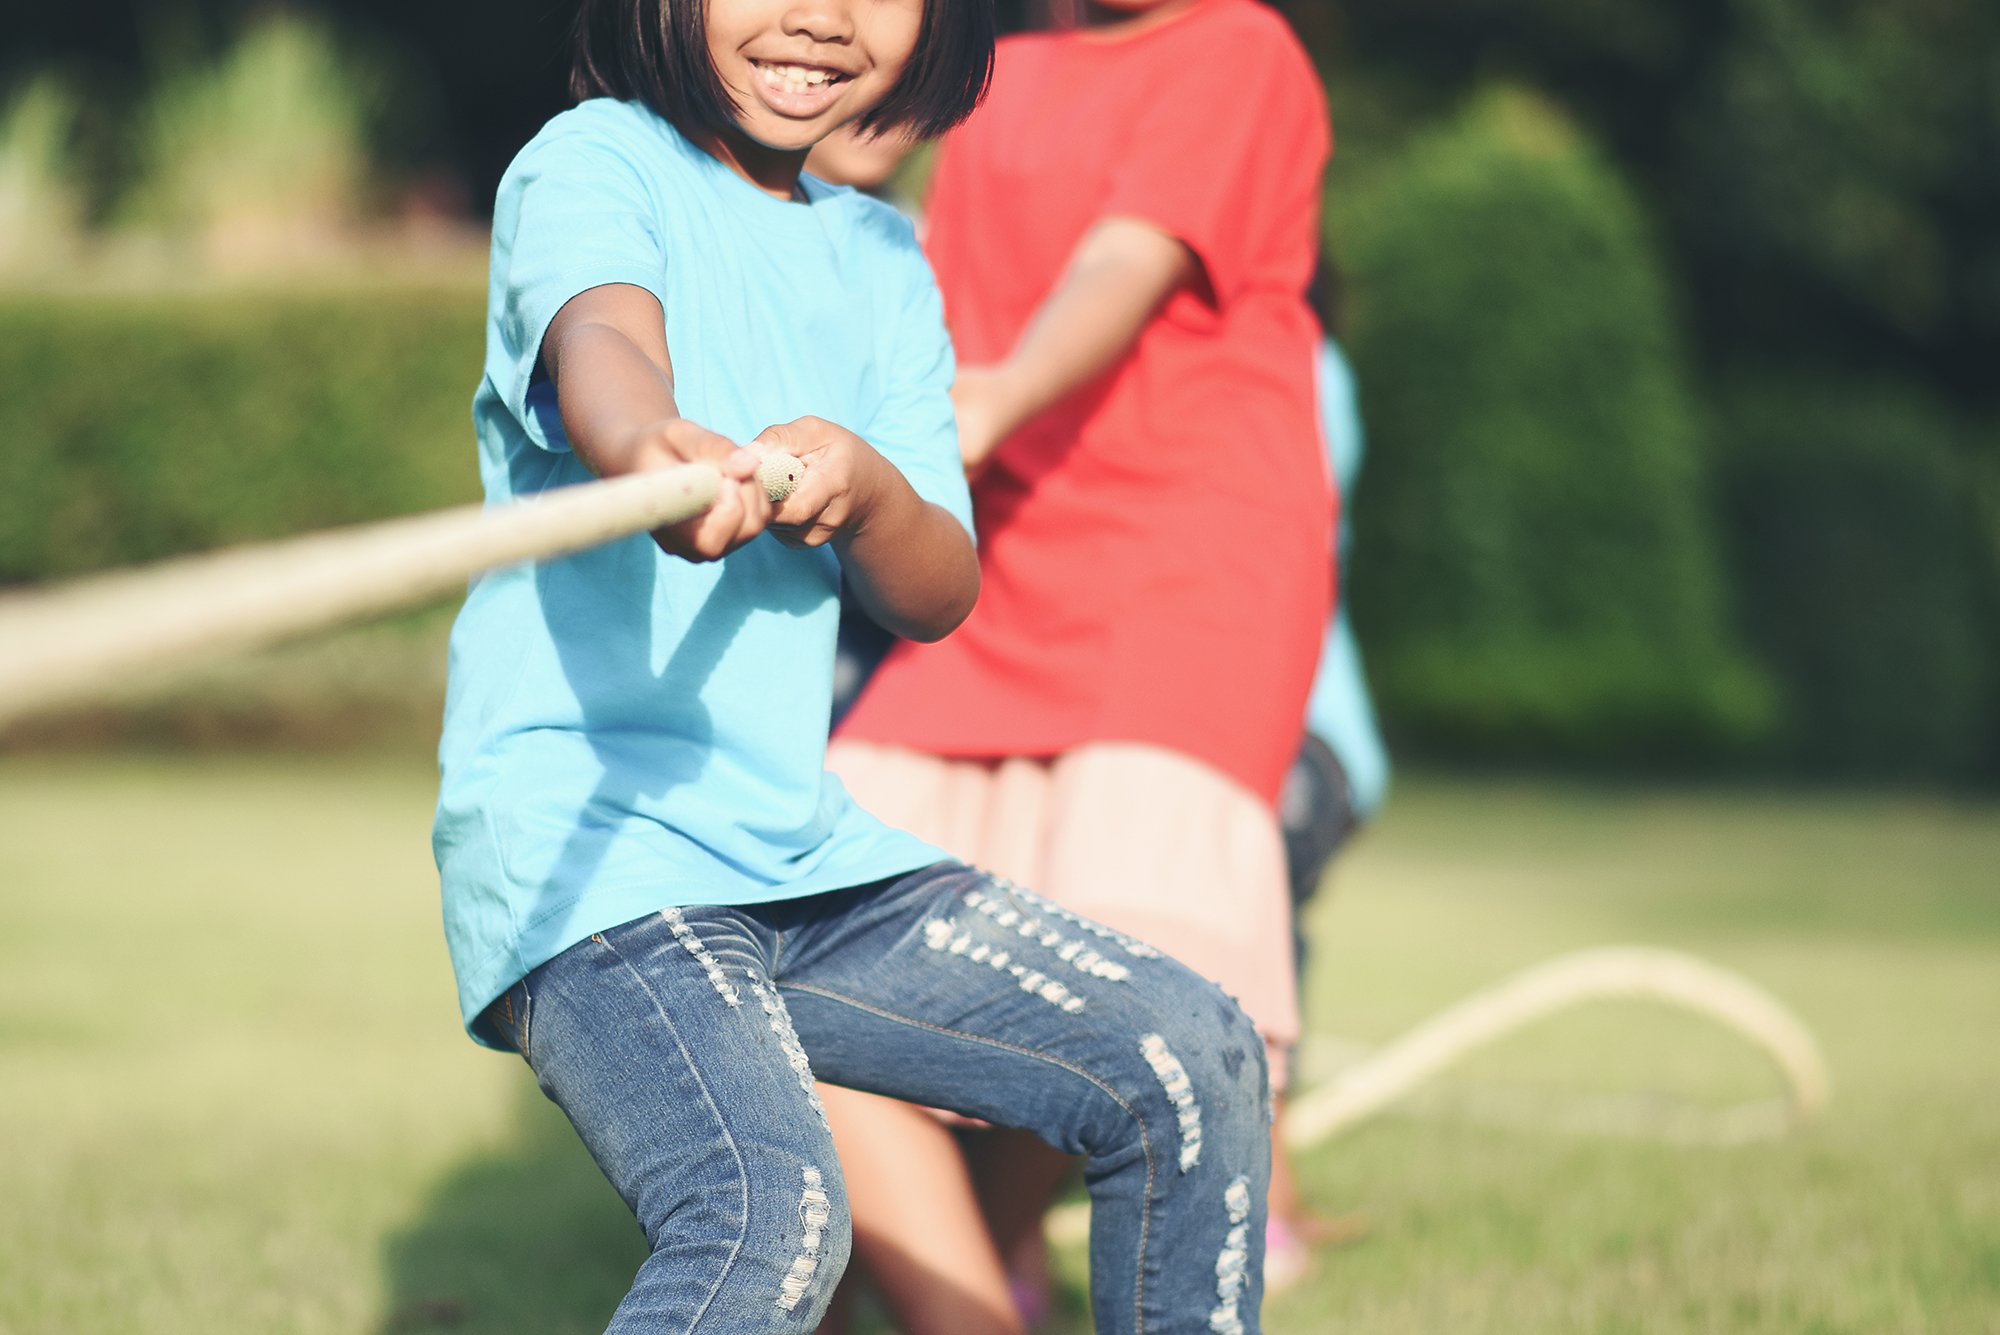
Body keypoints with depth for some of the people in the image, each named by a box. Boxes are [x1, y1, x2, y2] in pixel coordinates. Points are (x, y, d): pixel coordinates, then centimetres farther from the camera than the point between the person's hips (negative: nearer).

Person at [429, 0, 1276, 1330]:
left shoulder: (885, 258, 16)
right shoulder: (593, 161, -3)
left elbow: (939, 595, 9)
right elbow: (599, 342, -27)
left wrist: (865, 488, -16)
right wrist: (657, 452, -52)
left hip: (806, 852, 7)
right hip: (577, 836, -7)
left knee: (1192, 1059, 1)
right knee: (768, 1218, -30)